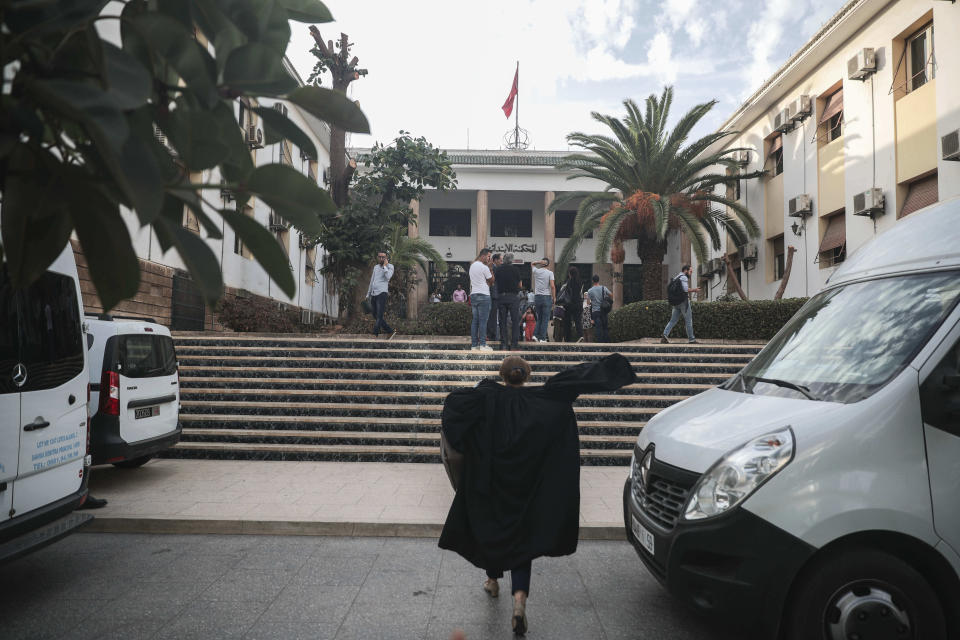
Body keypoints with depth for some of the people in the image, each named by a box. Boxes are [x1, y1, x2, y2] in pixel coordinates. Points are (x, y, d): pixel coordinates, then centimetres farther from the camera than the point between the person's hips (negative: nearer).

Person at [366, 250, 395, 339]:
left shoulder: (390, 266, 2)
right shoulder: (376, 267, 20)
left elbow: (388, 277, -18)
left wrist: (385, 265, -11)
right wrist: (368, 295, 24)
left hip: (381, 293, -7)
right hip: (373, 295, 7)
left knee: (379, 317, -12)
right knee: (376, 317, 8)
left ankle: (374, 336, -15)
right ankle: (391, 332, 16)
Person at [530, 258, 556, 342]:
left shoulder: (536, 271, 5)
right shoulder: (550, 273, -4)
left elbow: (532, 264, 28)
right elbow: (552, 286, -12)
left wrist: (539, 262, 8)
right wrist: (554, 298, -6)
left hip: (537, 297, 4)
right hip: (547, 297, -4)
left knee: (539, 318, 17)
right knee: (545, 319, 0)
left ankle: (536, 334, 6)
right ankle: (542, 338, -2)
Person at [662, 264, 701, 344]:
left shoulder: (675, 277, 19)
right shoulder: (683, 277, -9)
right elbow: (685, 289, -20)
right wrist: (694, 290, -6)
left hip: (676, 303, 8)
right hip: (683, 301, -8)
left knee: (673, 320, 4)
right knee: (688, 321, 2)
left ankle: (664, 335, -12)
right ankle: (691, 339, 6)